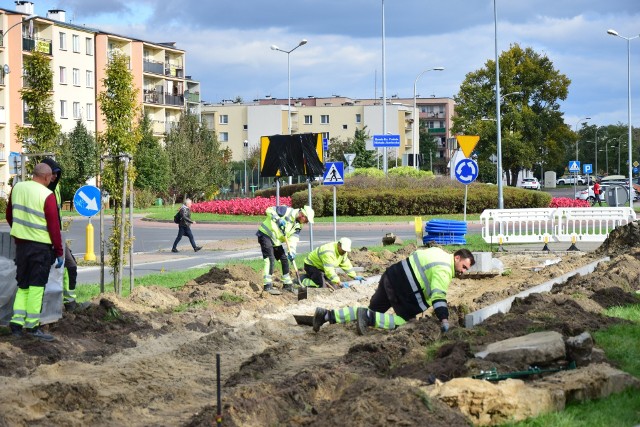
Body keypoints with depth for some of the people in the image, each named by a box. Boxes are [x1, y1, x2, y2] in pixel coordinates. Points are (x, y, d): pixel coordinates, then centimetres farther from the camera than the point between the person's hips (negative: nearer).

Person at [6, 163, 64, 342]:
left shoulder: (17, 188, 5)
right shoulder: (47, 196, -14)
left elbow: (9, 216, 16)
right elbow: (54, 226, -12)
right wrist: (59, 252, -6)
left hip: (21, 244, 6)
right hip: (41, 246, -6)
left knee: (23, 285, 14)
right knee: (37, 285, -2)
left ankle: (17, 321, 5)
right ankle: (32, 326, -4)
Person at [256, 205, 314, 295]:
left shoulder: (298, 225, 4)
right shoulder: (287, 211, -18)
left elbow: (294, 239, -8)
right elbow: (269, 210, -19)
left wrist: (292, 251, -24)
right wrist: (278, 219, -33)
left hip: (276, 241, 9)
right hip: (266, 234, -9)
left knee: (284, 260, 13)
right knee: (270, 260, -19)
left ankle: (287, 284, 26)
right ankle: (268, 286, -20)